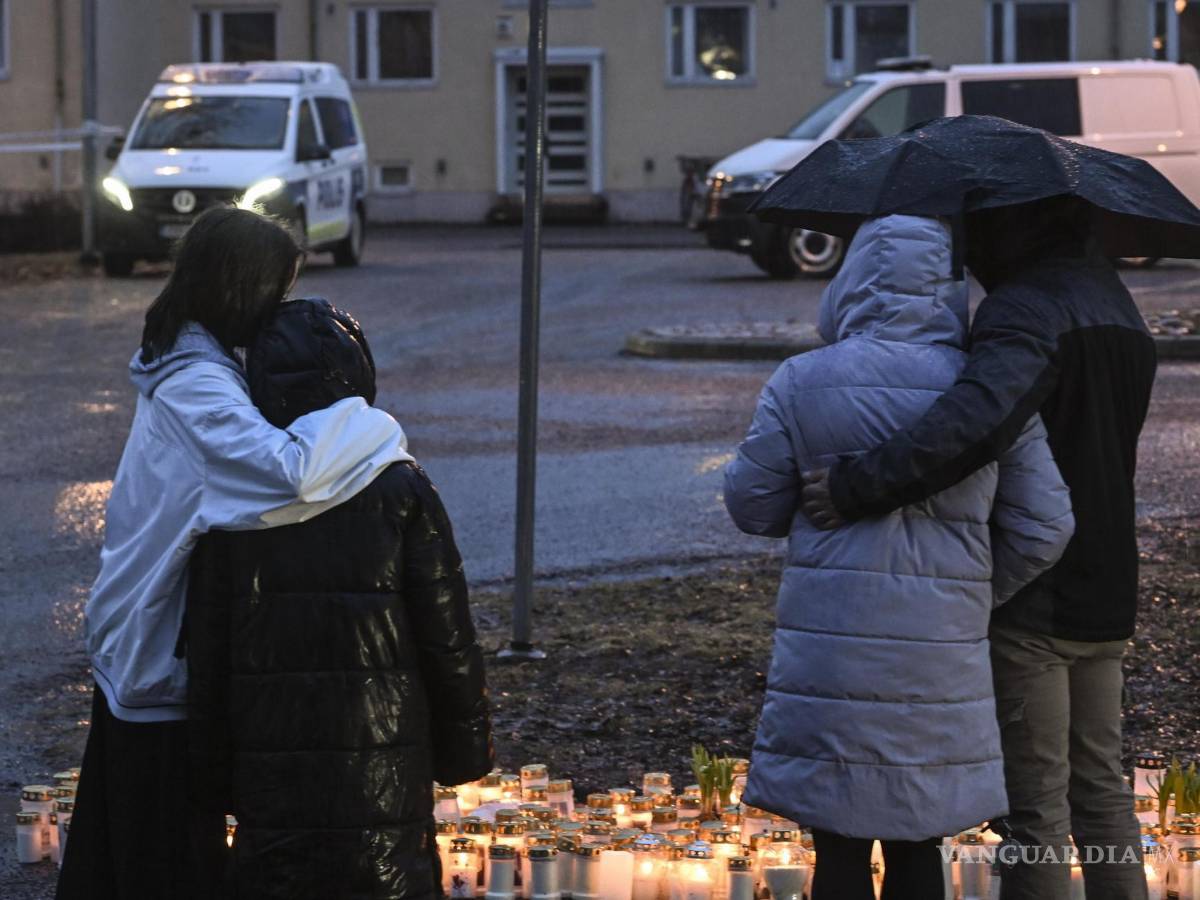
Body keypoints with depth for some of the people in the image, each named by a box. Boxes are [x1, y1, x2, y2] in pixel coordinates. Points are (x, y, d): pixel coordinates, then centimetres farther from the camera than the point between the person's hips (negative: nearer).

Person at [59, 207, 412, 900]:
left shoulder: (188, 370, 8)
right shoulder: (196, 390, -25)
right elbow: (294, 472, -40)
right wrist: (376, 429, -23)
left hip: (140, 654, 10)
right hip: (167, 662, -10)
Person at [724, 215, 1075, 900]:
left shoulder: (802, 383, -5)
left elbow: (753, 508, 1)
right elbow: (1044, 527, 3)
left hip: (831, 655, -2)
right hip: (943, 657, 2)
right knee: (917, 845, 14)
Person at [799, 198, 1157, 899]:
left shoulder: (1026, 308, -19)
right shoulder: (1117, 303, 12)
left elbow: (979, 421, -38)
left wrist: (859, 484, -35)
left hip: (1030, 602, -9)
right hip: (1106, 597, 9)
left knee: (1036, 802, 0)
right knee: (1101, 789, 17)